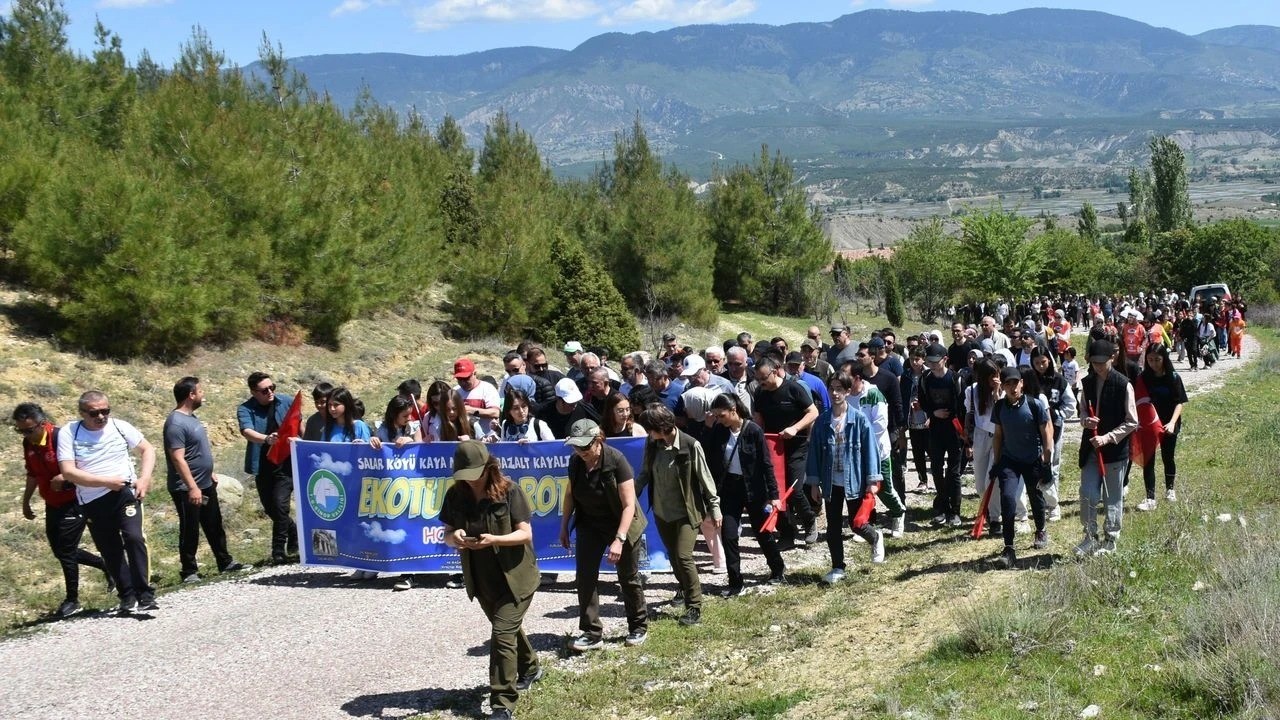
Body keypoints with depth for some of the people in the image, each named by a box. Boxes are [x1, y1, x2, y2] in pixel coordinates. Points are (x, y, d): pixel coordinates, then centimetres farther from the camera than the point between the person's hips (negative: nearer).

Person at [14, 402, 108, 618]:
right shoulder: (28, 443, 2)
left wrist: (65, 477, -30)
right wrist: (26, 501, 22)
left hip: (73, 503, -8)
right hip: (53, 505, 8)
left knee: (66, 551, -4)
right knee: (60, 550, 13)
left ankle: (72, 600, 12)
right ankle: (107, 566, 30)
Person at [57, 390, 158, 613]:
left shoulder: (119, 426, 0)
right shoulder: (69, 433, -5)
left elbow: (147, 449, 10)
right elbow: (68, 472, -12)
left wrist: (144, 478, -6)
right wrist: (106, 481, -18)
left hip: (125, 493, -1)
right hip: (92, 502, 1)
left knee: (133, 537, -19)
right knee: (110, 551, 7)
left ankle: (145, 594, -15)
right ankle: (127, 596, 21)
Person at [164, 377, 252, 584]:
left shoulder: (191, 417, 9)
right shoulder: (176, 423, -21)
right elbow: (178, 459, -25)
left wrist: (209, 474, 24)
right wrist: (192, 487, -28)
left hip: (205, 485, 9)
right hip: (187, 490, -9)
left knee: (215, 527, 17)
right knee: (190, 531, 2)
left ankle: (225, 563, 26)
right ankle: (189, 571, 12)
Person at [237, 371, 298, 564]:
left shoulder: (287, 402, -3)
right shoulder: (245, 409, -8)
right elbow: (247, 431, -26)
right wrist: (266, 439, -46)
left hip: (286, 464, -2)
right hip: (262, 466, 2)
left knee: (280, 505, -14)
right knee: (269, 508, 12)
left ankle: (278, 551, -3)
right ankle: (295, 535, 36)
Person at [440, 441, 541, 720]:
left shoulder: (509, 492, -16)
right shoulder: (455, 495, -4)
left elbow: (525, 534, -16)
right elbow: (447, 536, 2)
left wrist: (493, 540, -33)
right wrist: (454, 537, -24)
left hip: (514, 577, -6)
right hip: (482, 580, 6)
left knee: (502, 635, -14)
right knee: (509, 628, 23)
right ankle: (529, 668, 50)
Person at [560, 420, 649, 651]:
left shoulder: (616, 461, -25)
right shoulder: (575, 462, -9)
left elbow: (629, 504, -26)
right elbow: (570, 494, 8)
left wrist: (619, 540, -33)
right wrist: (564, 526, 9)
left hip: (620, 524, -4)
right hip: (590, 525, 4)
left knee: (628, 577, 8)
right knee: (585, 576, -5)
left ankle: (639, 627, 27)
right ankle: (592, 633, 0)